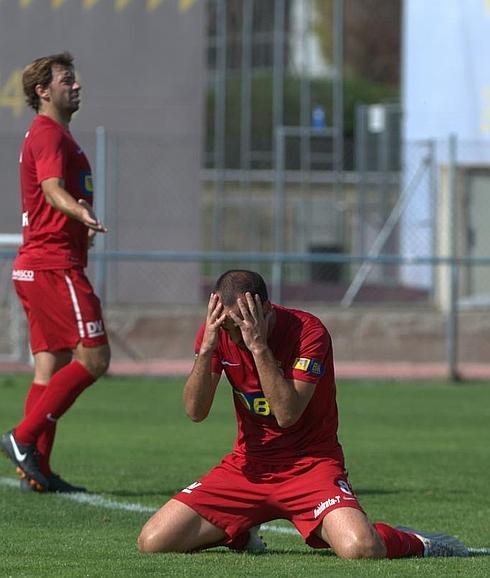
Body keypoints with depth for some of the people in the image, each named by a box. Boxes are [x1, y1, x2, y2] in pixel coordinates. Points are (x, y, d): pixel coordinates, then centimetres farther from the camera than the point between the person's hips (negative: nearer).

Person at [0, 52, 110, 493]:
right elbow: (52, 188, -28)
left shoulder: (52, 134, 22)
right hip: (54, 265, -11)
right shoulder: (49, 134, -11)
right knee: (93, 357, -13)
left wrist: (79, 225, 46)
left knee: (52, 366, 7)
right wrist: (82, 214, -46)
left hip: (38, 266, 11)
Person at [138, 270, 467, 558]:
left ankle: (414, 543, 4)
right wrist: (206, 348, -25)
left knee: (360, 549, -33)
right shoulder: (218, 331, -4)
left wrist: (259, 346, -32)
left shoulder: (308, 331, -18)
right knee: (152, 542, -8)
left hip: (310, 464, -5)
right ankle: (241, 535, 22)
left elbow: (287, 414, -26)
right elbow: (195, 411, -10)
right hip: (247, 465, 5)